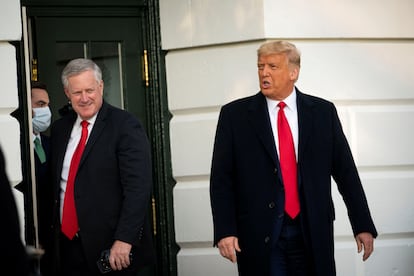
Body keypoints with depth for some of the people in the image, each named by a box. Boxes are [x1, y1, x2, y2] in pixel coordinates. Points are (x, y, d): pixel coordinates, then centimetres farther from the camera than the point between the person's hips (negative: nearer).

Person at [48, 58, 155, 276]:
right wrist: (54, 233, 7)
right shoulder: (59, 129, 11)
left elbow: (138, 188, -16)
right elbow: (55, 184, 15)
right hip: (67, 246, 5)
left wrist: (124, 240, -22)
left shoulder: (125, 126, -9)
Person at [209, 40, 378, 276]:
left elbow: (345, 171, 7)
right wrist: (225, 230, -10)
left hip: (313, 234, 1)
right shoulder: (234, 115, 2)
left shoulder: (323, 112, 6)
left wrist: (363, 225, 4)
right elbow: (221, 179, 0)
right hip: (259, 237, -1)